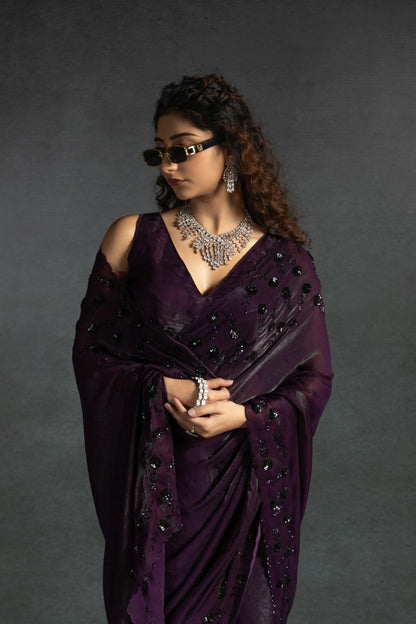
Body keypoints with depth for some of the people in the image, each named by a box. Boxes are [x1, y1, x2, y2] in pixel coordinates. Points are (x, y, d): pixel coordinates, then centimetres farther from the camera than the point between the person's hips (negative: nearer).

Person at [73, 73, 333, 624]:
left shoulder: (285, 261, 0)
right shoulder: (133, 239, 0)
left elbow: (316, 377, 3)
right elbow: (90, 350, 1)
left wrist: (245, 415, -13)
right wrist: (164, 390, -15)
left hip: (251, 480, 0)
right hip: (153, 479, 0)